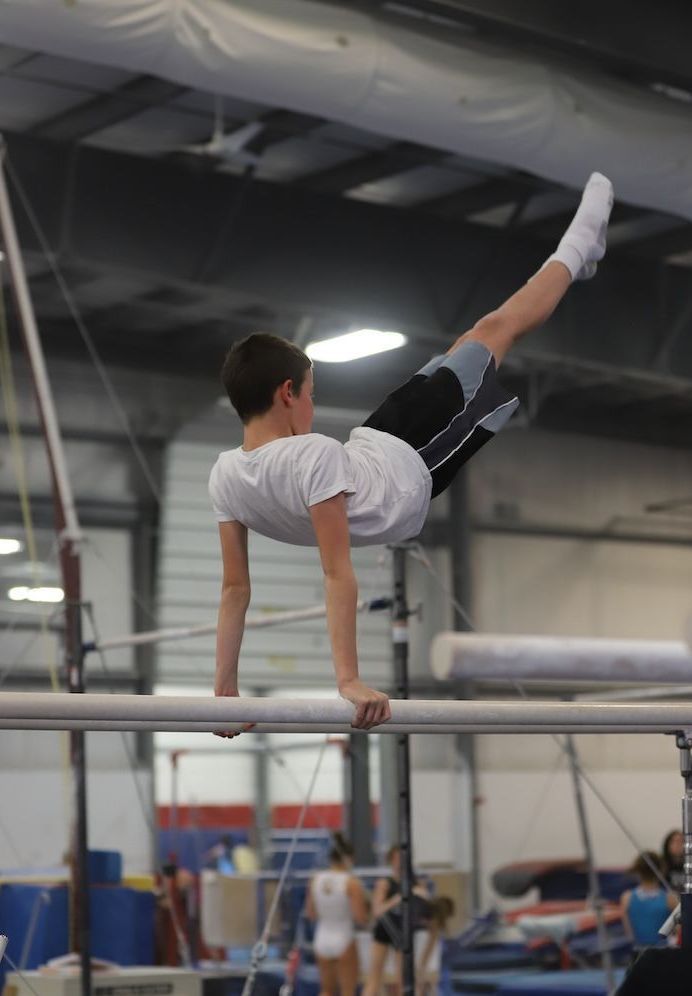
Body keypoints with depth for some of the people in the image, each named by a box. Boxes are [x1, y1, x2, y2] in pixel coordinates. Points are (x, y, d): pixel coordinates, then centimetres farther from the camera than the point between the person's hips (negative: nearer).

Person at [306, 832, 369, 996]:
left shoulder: (315, 880, 0)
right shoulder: (351, 883, -13)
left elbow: (311, 914, 7)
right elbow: (360, 918, -15)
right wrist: (366, 906, 4)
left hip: (322, 939, 5)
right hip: (343, 940, -5)